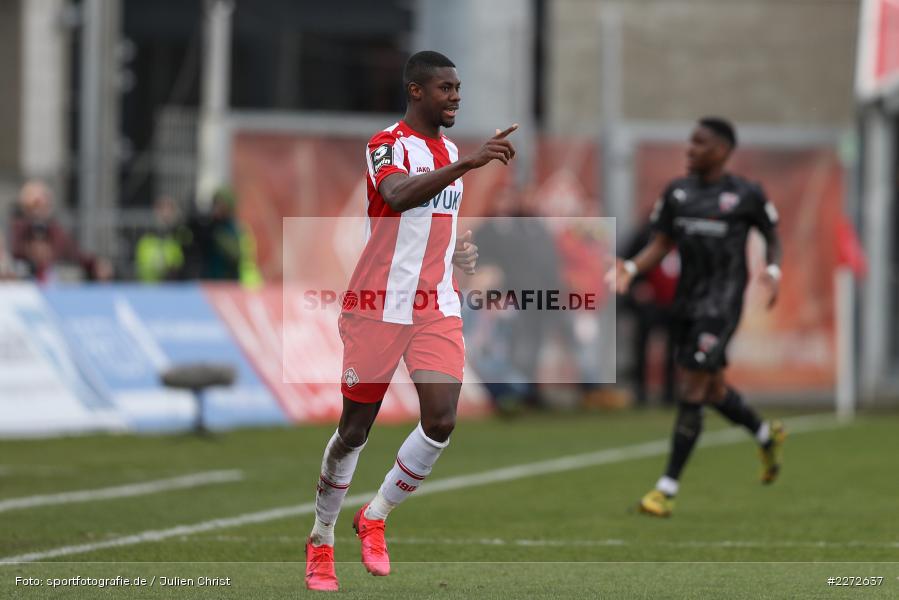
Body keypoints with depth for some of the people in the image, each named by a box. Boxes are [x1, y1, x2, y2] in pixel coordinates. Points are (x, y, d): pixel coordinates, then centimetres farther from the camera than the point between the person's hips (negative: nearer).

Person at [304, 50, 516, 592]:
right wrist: (470, 164, -42)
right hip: (379, 304, -6)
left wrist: (459, 251, 10)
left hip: (437, 307, 6)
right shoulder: (388, 144, -10)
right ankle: (322, 540, 21)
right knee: (356, 426, 4)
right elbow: (398, 195, -33)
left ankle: (375, 518, 9)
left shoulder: (450, 152, 14)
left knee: (441, 422, -11)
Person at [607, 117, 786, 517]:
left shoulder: (746, 195, -5)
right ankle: (767, 436, 45)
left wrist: (772, 271, -11)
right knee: (713, 390, 16)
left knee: (692, 389, -12)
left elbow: (772, 236, 7)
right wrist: (631, 269, -7)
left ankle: (668, 488, -9)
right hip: (687, 300, 6)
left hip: (722, 301, -6)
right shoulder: (677, 192, 7)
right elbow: (662, 244, 9)